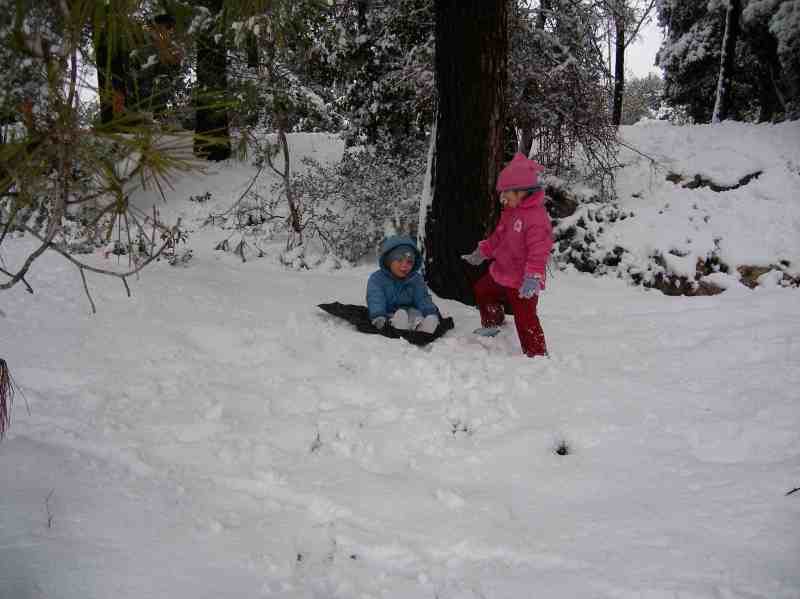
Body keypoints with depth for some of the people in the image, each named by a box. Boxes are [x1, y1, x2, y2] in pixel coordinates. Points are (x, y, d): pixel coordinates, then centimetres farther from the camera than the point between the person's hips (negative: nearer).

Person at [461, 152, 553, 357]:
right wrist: (480, 253, 26)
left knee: (525, 319, -8)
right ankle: (491, 325, 50)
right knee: (481, 290, 29)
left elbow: (538, 252, -30)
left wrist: (532, 278, -36)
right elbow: (498, 237, 21)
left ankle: (537, 355, 3)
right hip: (502, 273, 10)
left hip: (523, 282, -10)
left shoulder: (537, 217, -25)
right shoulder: (510, 211, 6)